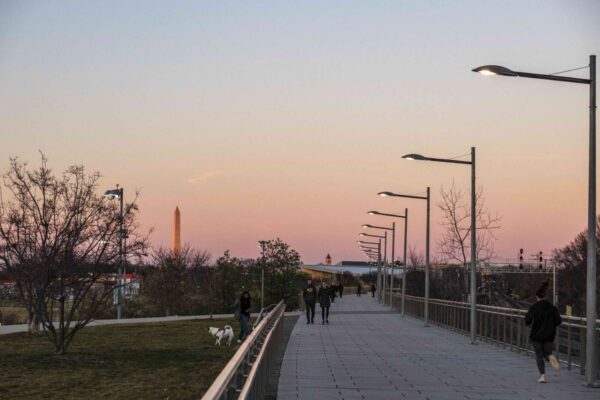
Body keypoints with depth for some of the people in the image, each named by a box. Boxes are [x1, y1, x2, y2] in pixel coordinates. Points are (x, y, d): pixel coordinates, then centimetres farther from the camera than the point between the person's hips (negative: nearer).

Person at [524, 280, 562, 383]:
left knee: (539, 355, 6)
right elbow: (558, 321, -2)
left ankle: (542, 375, -5)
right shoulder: (551, 307, 0)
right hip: (549, 336, 3)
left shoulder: (534, 307, -10)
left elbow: (527, 321, -14)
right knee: (547, 352, 16)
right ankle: (550, 357, -21)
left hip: (537, 335, -3)